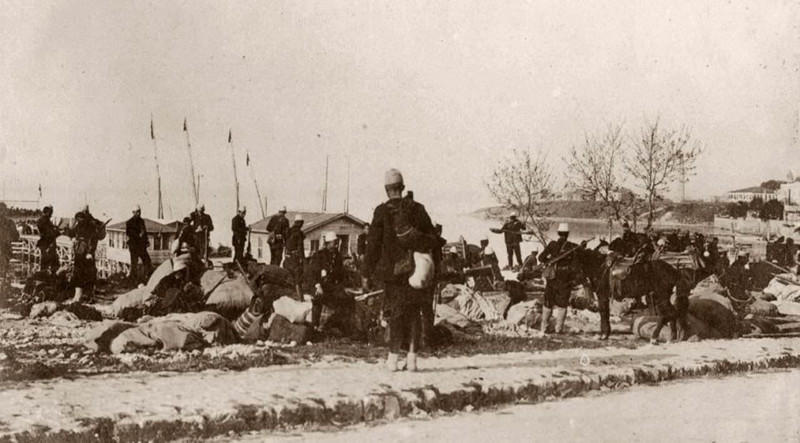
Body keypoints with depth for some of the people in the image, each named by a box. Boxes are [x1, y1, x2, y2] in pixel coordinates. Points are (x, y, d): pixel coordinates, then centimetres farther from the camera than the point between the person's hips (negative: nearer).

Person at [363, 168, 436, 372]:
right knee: (414, 311, 8)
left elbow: (373, 242, -5)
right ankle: (412, 355, 3)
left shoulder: (382, 211, -6)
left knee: (396, 311, 3)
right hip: (415, 268, 2)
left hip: (392, 269, -2)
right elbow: (432, 238, 6)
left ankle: (393, 357, -1)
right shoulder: (417, 209, 3)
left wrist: (368, 269, 2)